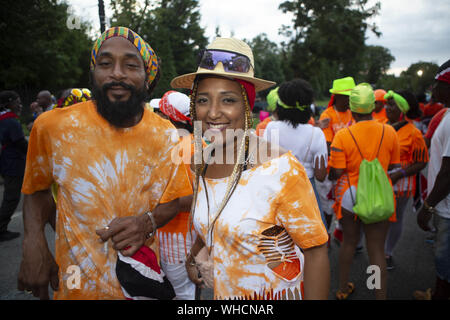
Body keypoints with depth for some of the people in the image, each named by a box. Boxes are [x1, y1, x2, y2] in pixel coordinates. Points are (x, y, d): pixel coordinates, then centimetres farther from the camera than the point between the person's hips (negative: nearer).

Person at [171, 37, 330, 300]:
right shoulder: (200, 164, -6)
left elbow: (315, 251, -20)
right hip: (219, 291, 5)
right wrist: (195, 255, 5)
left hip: (276, 292, -5)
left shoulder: (281, 169, -25)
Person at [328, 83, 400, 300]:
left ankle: (343, 289, 35)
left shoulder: (343, 136, -13)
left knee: (349, 242, 18)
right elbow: (394, 167, 3)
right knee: (376, 250, 8)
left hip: (350, 194, 0)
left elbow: (336, 173, -14)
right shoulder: (389, 132, -5)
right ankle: (380, 295, 15)